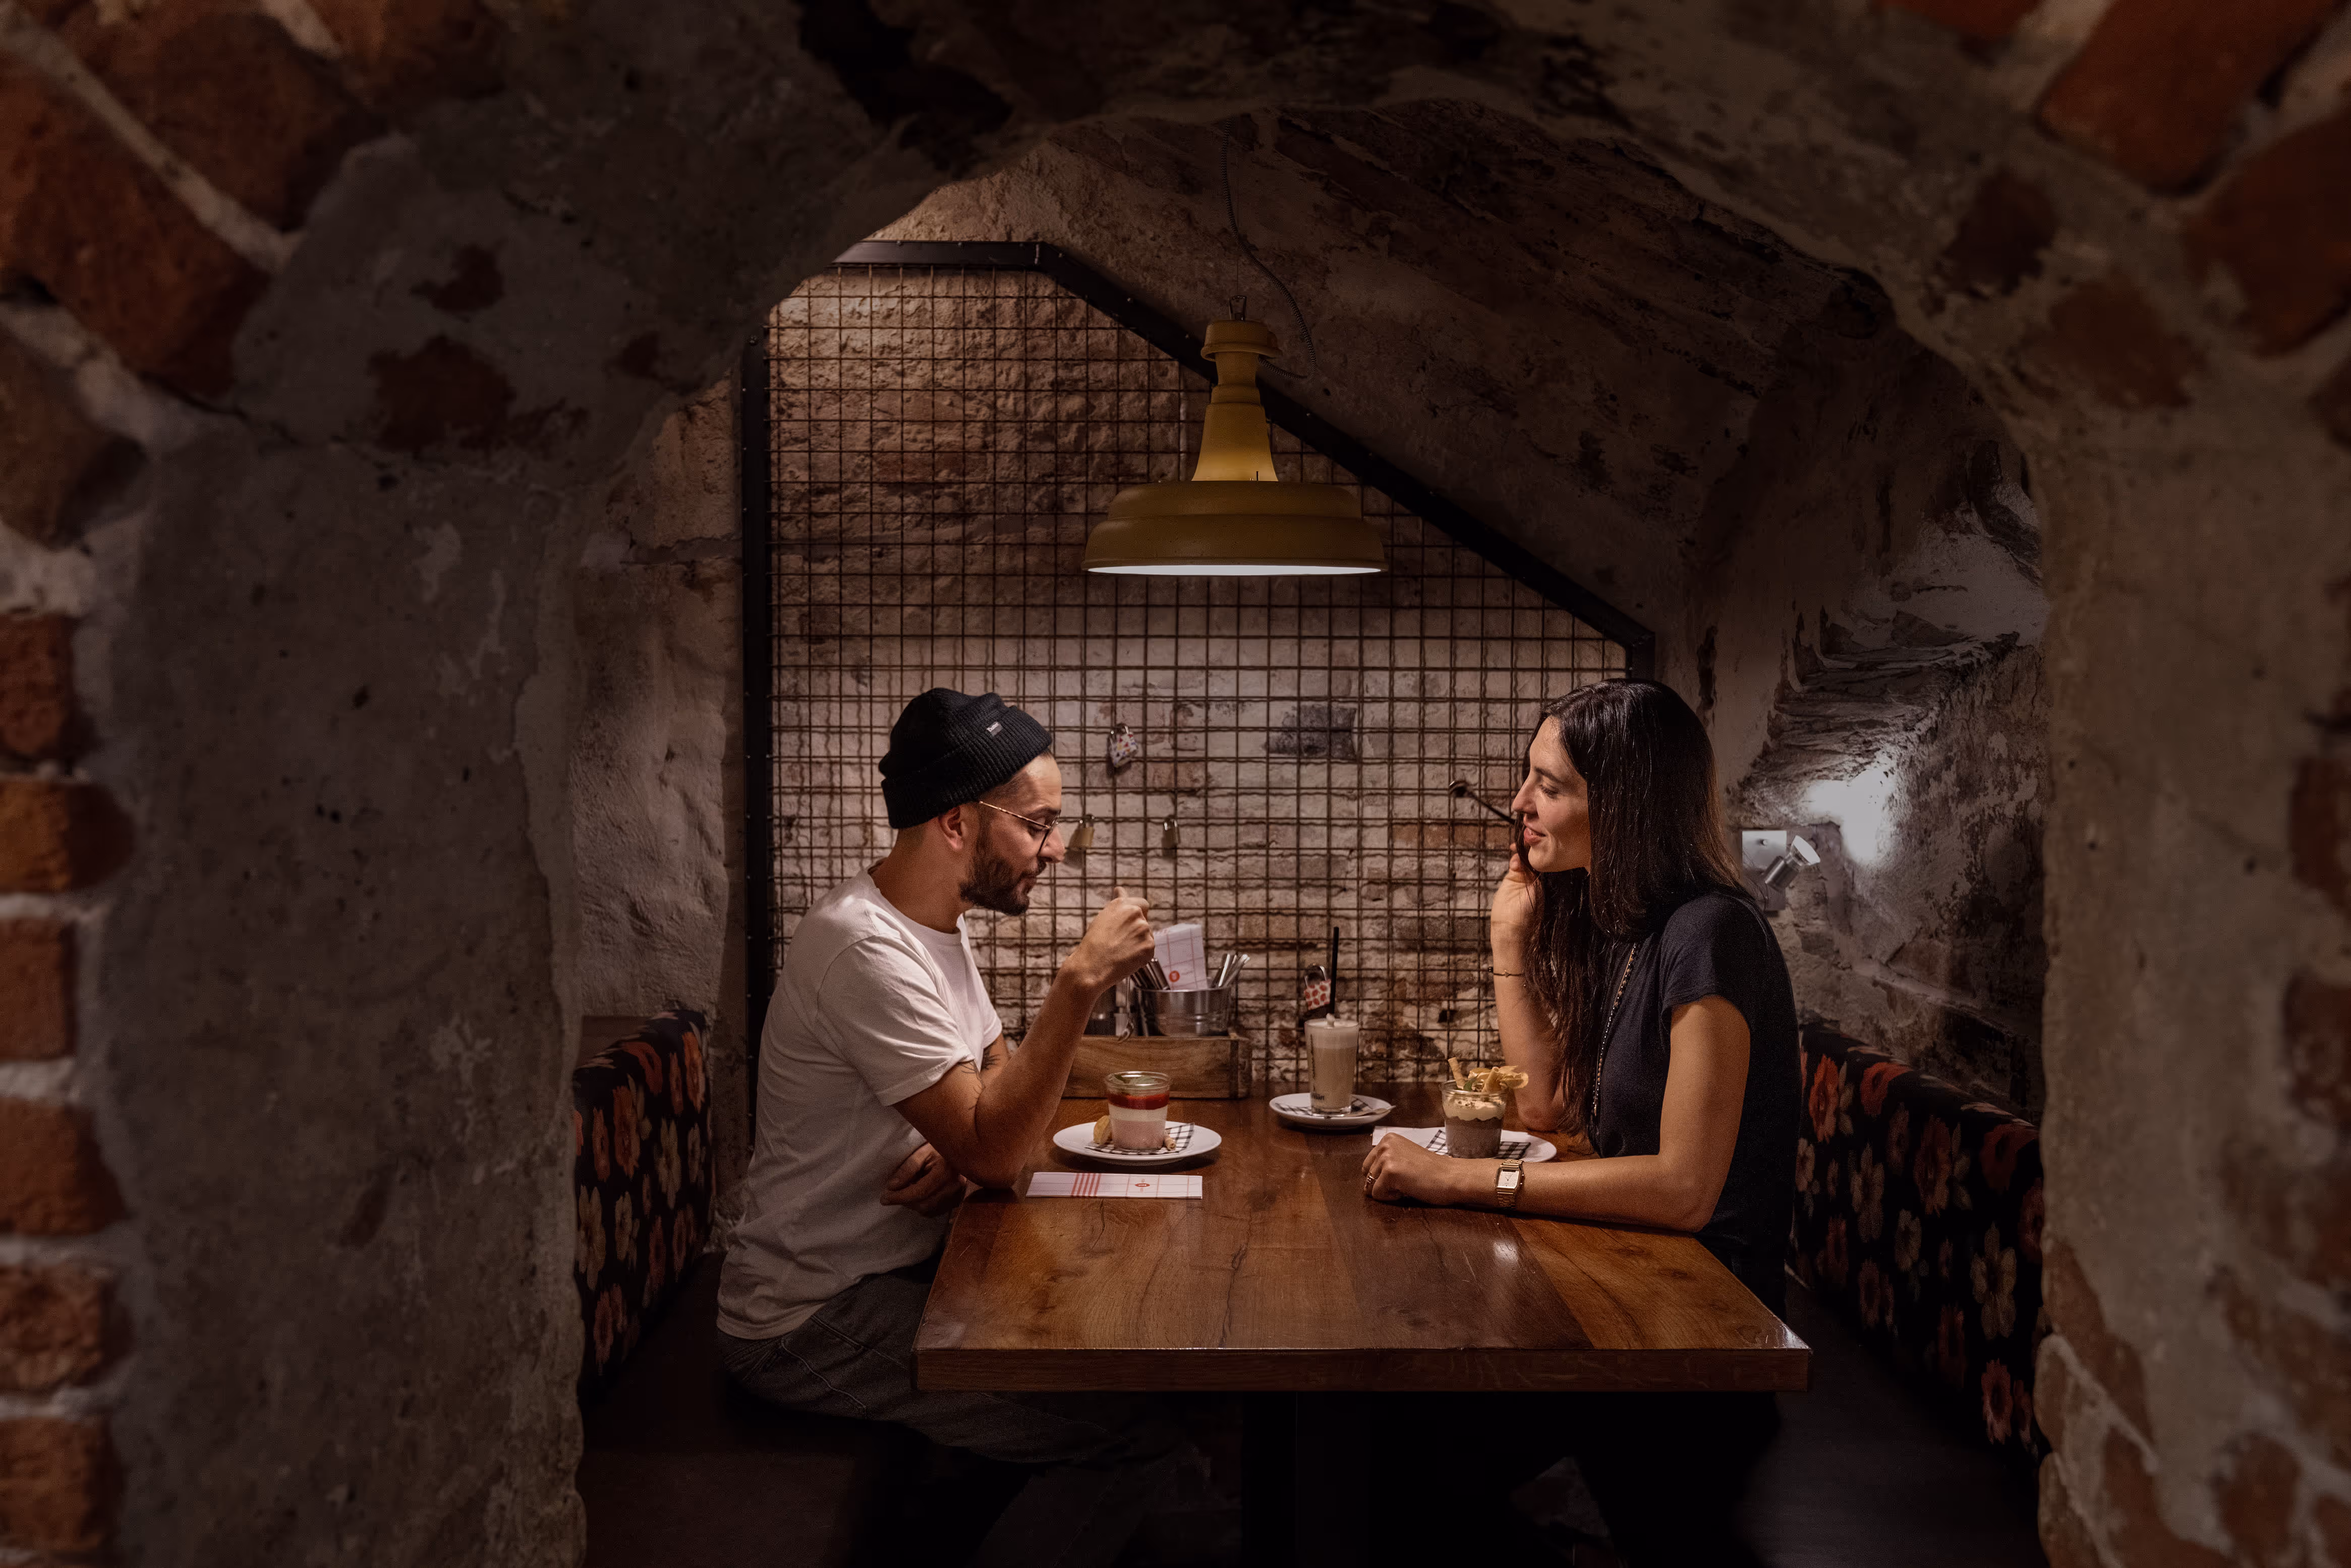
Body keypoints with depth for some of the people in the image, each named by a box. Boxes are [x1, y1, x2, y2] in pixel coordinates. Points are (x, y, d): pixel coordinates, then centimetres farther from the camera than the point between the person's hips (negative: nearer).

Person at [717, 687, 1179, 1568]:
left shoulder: (936, 926, 7)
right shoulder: (867, 950, -25)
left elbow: (1000, 1085, 14)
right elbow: (994, 1149, -26)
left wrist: (963, 1146, -8)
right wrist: (1081, 981, -28)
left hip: (896, 1269, 10)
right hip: (813, 1325, -10)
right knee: (1139, 1437, -17)